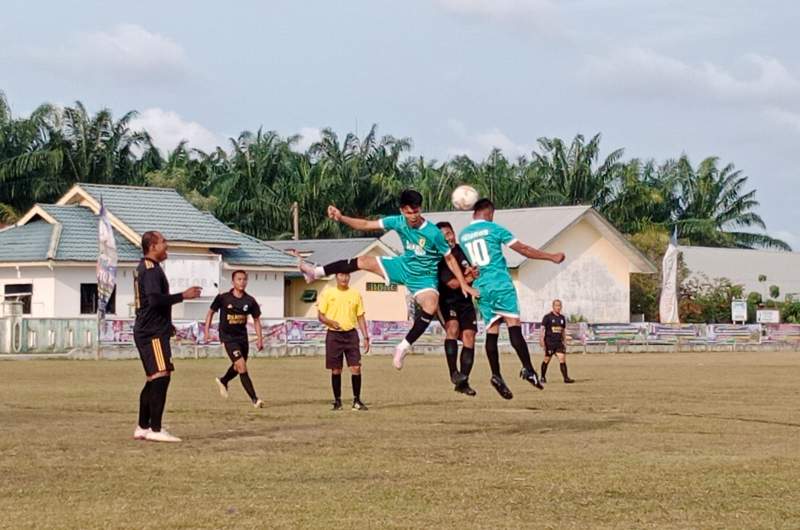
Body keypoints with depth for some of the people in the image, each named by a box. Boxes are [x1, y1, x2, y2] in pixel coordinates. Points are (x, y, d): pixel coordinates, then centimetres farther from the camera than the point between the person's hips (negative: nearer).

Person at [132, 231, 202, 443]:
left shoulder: (143, 268, 19)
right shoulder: (151, 269, -14)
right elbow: (155, 299, -26)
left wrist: (166, 324, 28)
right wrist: (183, 296, -20)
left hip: (147, 330, 11)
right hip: (153, 333, -11)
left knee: (154, 379, 14)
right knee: (161, 376, -14)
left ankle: (142, 427, 18)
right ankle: (155, 429, -18)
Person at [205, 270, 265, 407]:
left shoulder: (250, 301, -5)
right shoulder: (223, 298, -13)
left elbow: (256, 319, 6)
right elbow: (211, 312, 2)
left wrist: (259, 339, 0)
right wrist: (206, 331, -2)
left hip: (243, 337, 5)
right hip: (228, 338, -5)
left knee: (237, 367, 22)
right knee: (242, 367, -17)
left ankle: (223, 381, 54)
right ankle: (254, 399, -16)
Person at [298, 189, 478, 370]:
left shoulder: (433, 233, -27)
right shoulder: (398, 222, -15)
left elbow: (450, 258, -16)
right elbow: (366, 225, -10)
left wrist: (463, 284, -18)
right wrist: (341, 218, -23)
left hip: (424, 277, -5)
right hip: (404, 266, 5)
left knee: (431, 306, -35)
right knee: (363, 261, 3)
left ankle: (403, 347, -23)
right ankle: (315, 272, 23)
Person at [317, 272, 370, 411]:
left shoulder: (355, 294, 7)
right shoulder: (328, 293, 1)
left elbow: (360, 317, 11)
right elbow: (320, 315, 2)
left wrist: (366, 337, 4)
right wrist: (331, 322, -19)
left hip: (351, 334, 1)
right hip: (334, 335, -1)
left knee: (356, 367, -7)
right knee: (336, 370, 2)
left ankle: (357, 401, 2)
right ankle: (337, 401, 12)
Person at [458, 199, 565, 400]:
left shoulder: (462, 235, 14)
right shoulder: (493, 228, 0)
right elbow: (522, 249, -1)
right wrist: (551, 257, 4)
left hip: (481, 287, 5)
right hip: (501, 284, -5)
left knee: (492, 330, 4)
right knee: (514, 324, -11)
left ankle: (496, 375, -8)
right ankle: (528, 368, -23)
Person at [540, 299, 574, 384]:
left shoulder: (562, 318, 13)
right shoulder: (547, 317, -3)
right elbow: (542, 329, -6)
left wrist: (564, 342, 19)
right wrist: (541, 340, -15)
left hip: (559, 342, 4)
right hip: (549, 342, -4)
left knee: (562, 358, -9)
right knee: (546, 359, 4)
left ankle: (566, 378, -14)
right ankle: (543, 377, 20)